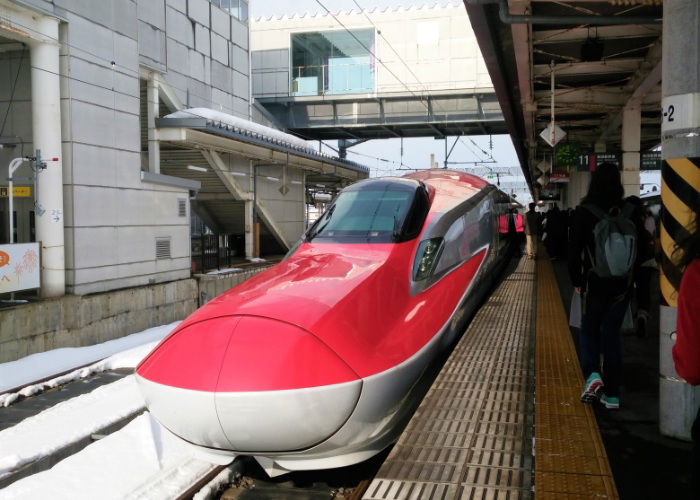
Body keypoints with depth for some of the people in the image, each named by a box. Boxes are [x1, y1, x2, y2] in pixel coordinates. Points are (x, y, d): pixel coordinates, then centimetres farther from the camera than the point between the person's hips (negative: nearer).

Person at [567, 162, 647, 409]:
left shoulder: (583, 213, -10)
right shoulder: (630, 212, -2)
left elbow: (574, 251, -9)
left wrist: (576, 280, 3)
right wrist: (632, 277, 15)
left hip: (594, 284, -2)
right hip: (622, 285, 3)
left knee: (589, 330, 15)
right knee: (612, 333, 12)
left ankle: (592, 374, -9)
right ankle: (612, 394, 13)